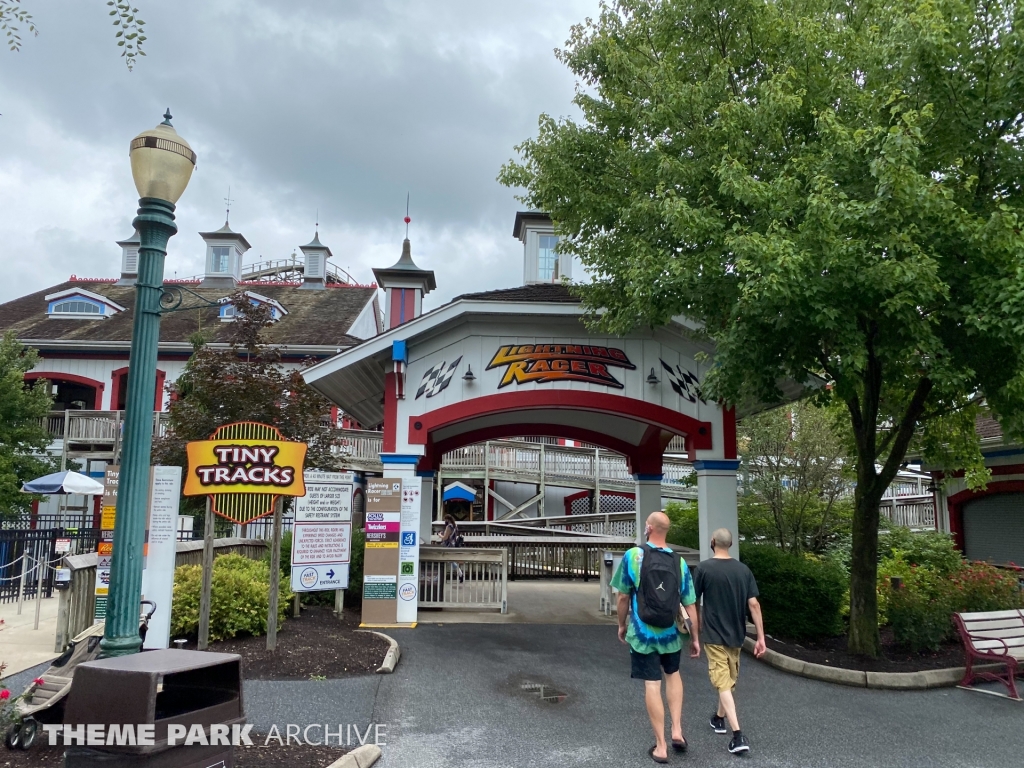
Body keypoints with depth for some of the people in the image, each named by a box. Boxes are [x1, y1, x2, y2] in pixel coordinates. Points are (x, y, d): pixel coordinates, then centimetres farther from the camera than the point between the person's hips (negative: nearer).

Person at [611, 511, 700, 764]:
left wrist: (622, 625, 9)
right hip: (671, 632, 3)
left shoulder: (633, 555, -11)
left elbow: (623, 597, -6)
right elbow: (690, 605, -2)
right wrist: (695, 638, 8)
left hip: (642, 632, -2)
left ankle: (661, 747, 13)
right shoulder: (679, 562, -3)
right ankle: (677, 730, 19)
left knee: (652, 685, 5)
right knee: (673, 674, 26)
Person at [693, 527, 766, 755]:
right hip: (736, 634, 5)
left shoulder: (704, 568, -11)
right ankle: (719, 718, 40)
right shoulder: (743, 570, -1)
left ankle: (738, 735, -13)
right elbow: (754, 604, -4)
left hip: (713, 635, -5)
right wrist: (761, 637, -1)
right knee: (729, 679, 22)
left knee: (723, 683, -4)